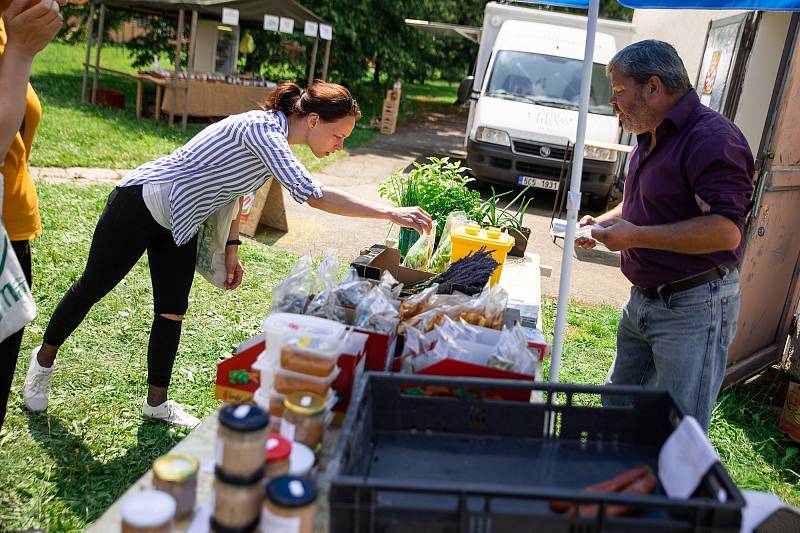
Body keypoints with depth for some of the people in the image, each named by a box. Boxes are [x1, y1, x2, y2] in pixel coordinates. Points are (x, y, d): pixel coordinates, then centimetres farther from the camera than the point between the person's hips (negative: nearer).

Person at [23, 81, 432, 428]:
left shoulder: (274, 137, -1)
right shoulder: (263, 129, -30)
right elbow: (313, 196, -40)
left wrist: (232, 247, 9)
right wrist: (390, 213, -38)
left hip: (180, 225, 8)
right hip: (138, 206, -8)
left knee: (172, 313, 9)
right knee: (92, 289, 12)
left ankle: (157, 402, 23)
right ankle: (44, 359, 36)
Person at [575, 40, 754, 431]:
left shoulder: (712, 138, -19)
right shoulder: (649, 138, 12)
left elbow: (726, 231, -28)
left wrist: (635, 236, -25)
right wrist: (601, 223, 6)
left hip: (694, 307, -9)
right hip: (643, 298, 10)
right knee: (618, 407, 21)